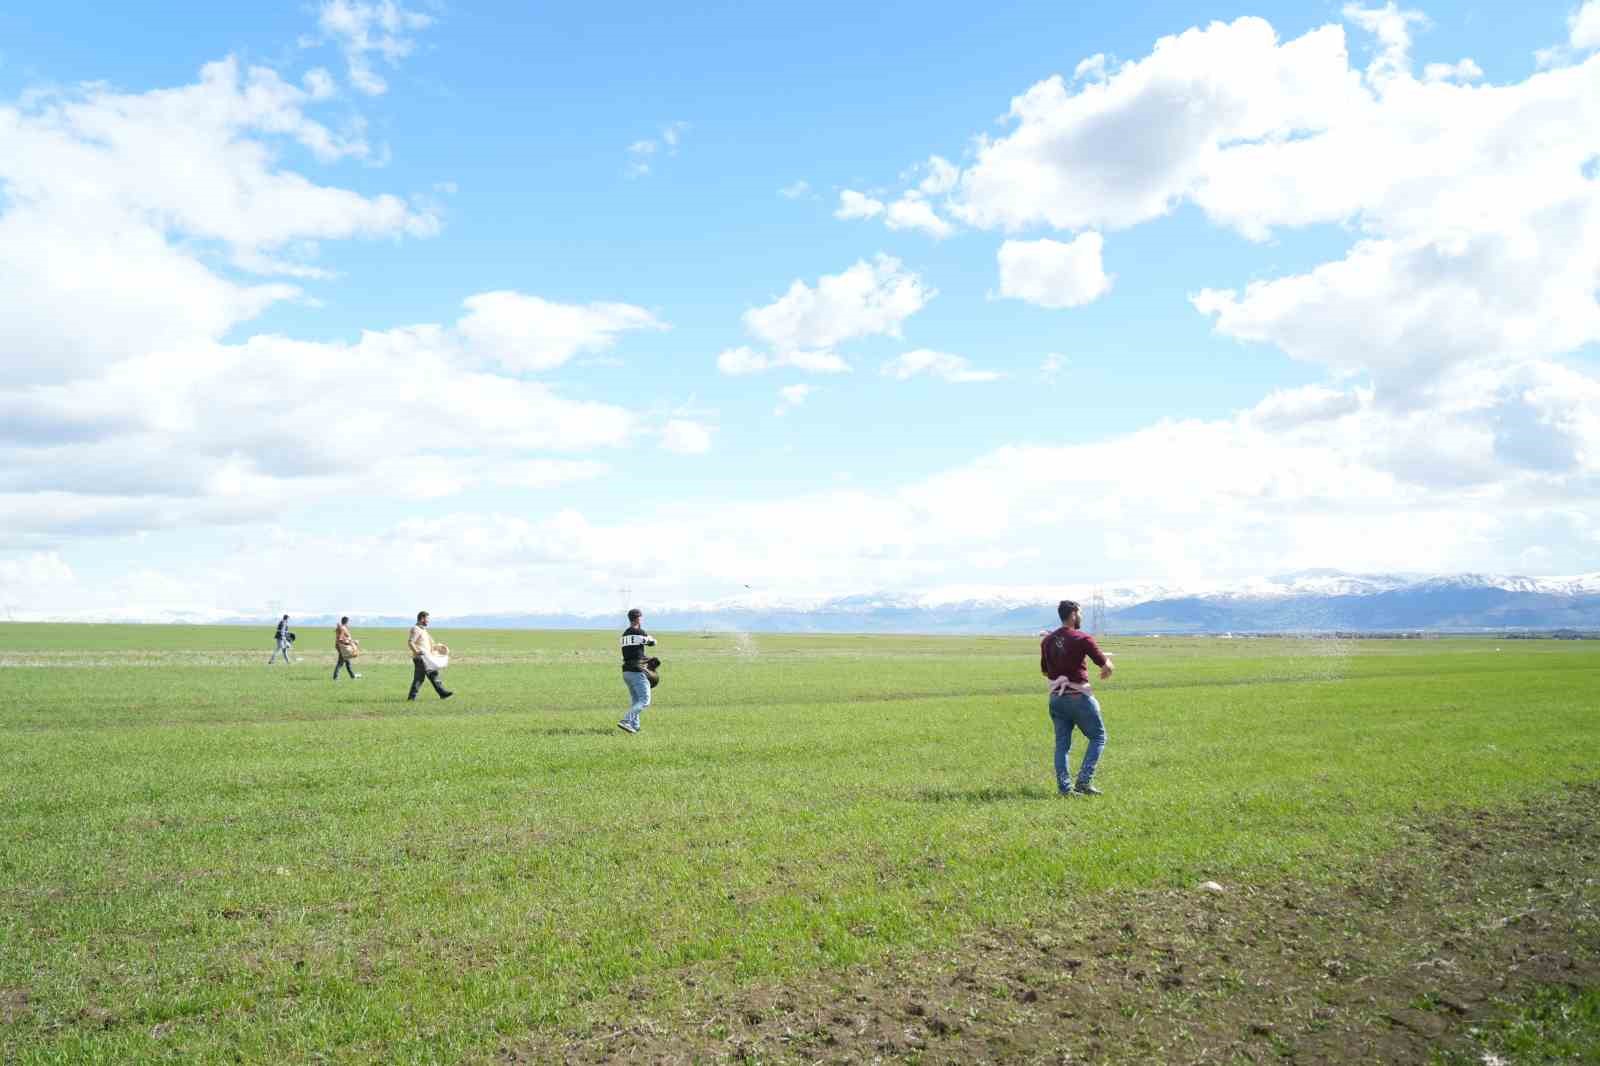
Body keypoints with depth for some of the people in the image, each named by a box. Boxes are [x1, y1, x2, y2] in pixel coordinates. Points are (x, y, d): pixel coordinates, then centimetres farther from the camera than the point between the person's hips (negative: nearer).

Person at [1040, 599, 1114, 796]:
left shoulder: (1047, 640, 6)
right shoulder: (1082, 639, -12)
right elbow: (1105, 665, -8)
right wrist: (1108, 662, 14)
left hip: (1056, 697, 6)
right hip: (1078, 697, -5)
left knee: (1062, 743, 10)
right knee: (1098, 737, 9)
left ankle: (1065, 786, 5)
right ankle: (1084, 781, 0)